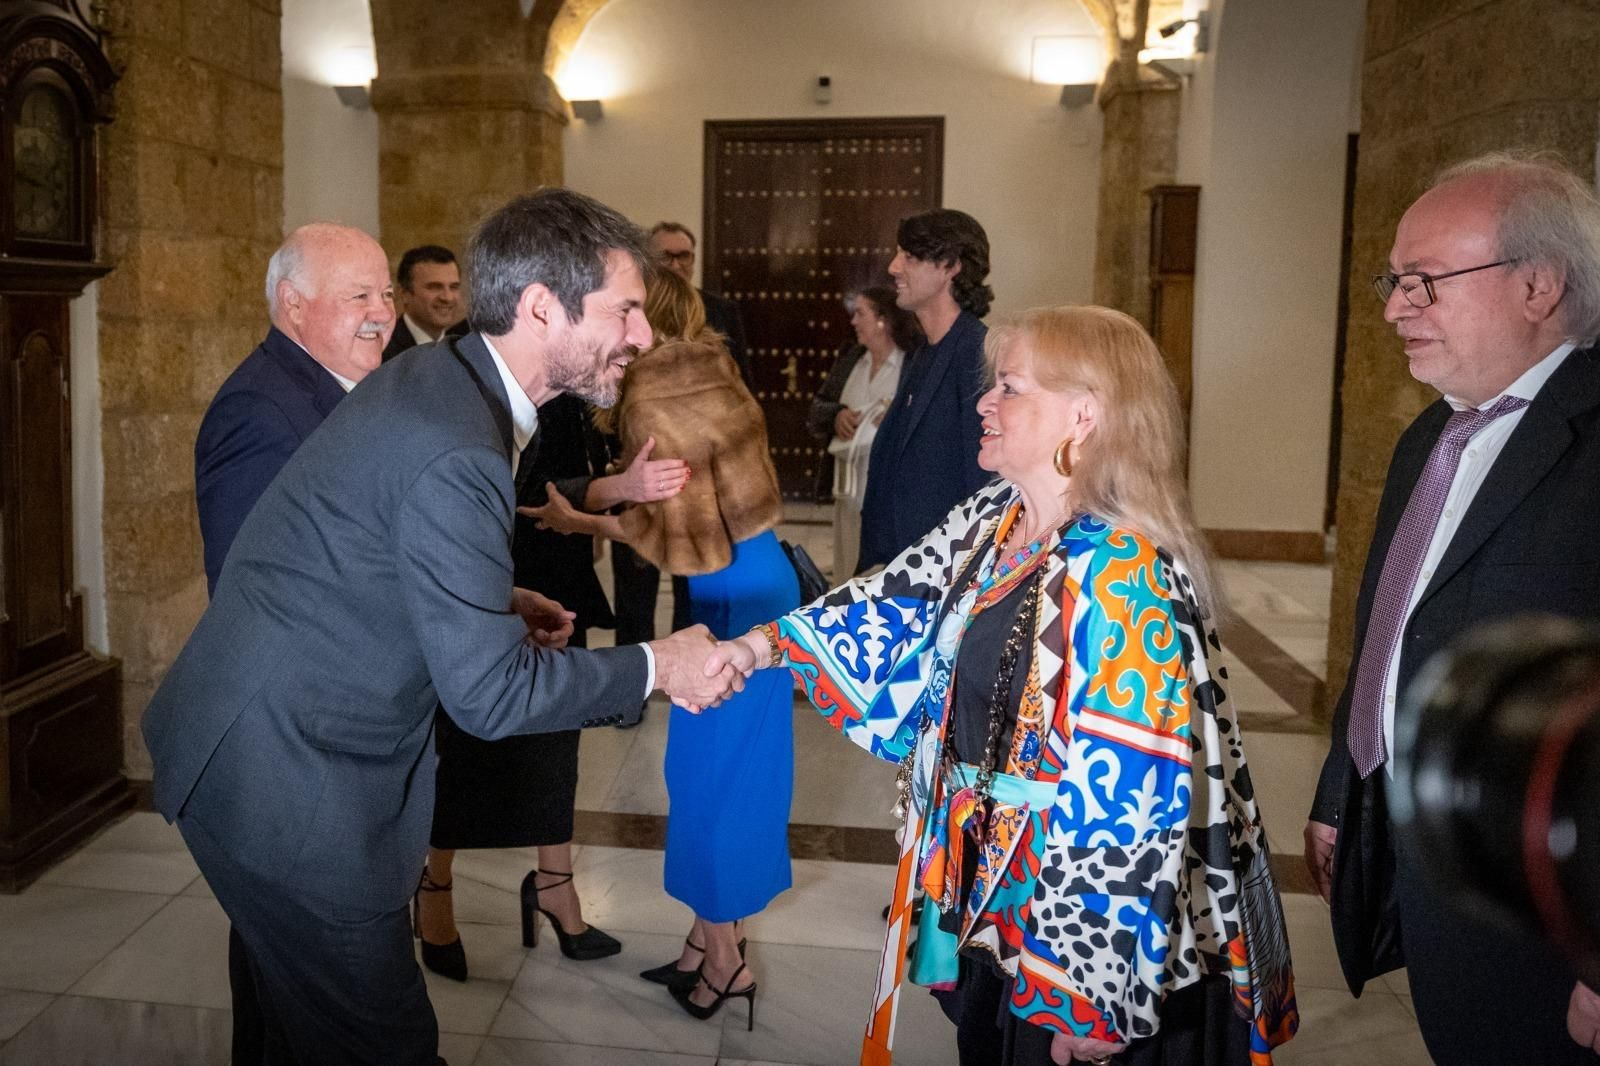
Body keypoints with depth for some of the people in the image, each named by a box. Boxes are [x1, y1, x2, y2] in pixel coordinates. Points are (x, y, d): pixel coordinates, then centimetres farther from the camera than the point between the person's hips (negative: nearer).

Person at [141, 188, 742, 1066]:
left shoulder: (429, 380, 2)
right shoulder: (455, 456, -28)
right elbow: (491, 692, -24)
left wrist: (495, 601, 7)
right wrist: (656, 668, -13)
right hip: (286, 784, -10)